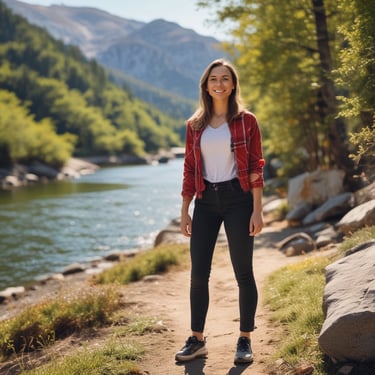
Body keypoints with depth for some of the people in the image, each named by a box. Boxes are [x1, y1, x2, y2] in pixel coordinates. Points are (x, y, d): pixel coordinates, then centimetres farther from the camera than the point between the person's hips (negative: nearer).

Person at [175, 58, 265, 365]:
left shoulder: (246, 121, -1)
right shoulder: (195, 125, 8)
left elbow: (256, 167, -4)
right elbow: (189, 170, 10)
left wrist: (257, 211, -10)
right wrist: (184, 211, 7)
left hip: (237, 199, -3)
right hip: (206, 201, 3)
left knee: (243, 272, 3)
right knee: (198, 273, 3)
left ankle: (245, 341, 15)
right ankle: (197, 340, 15)